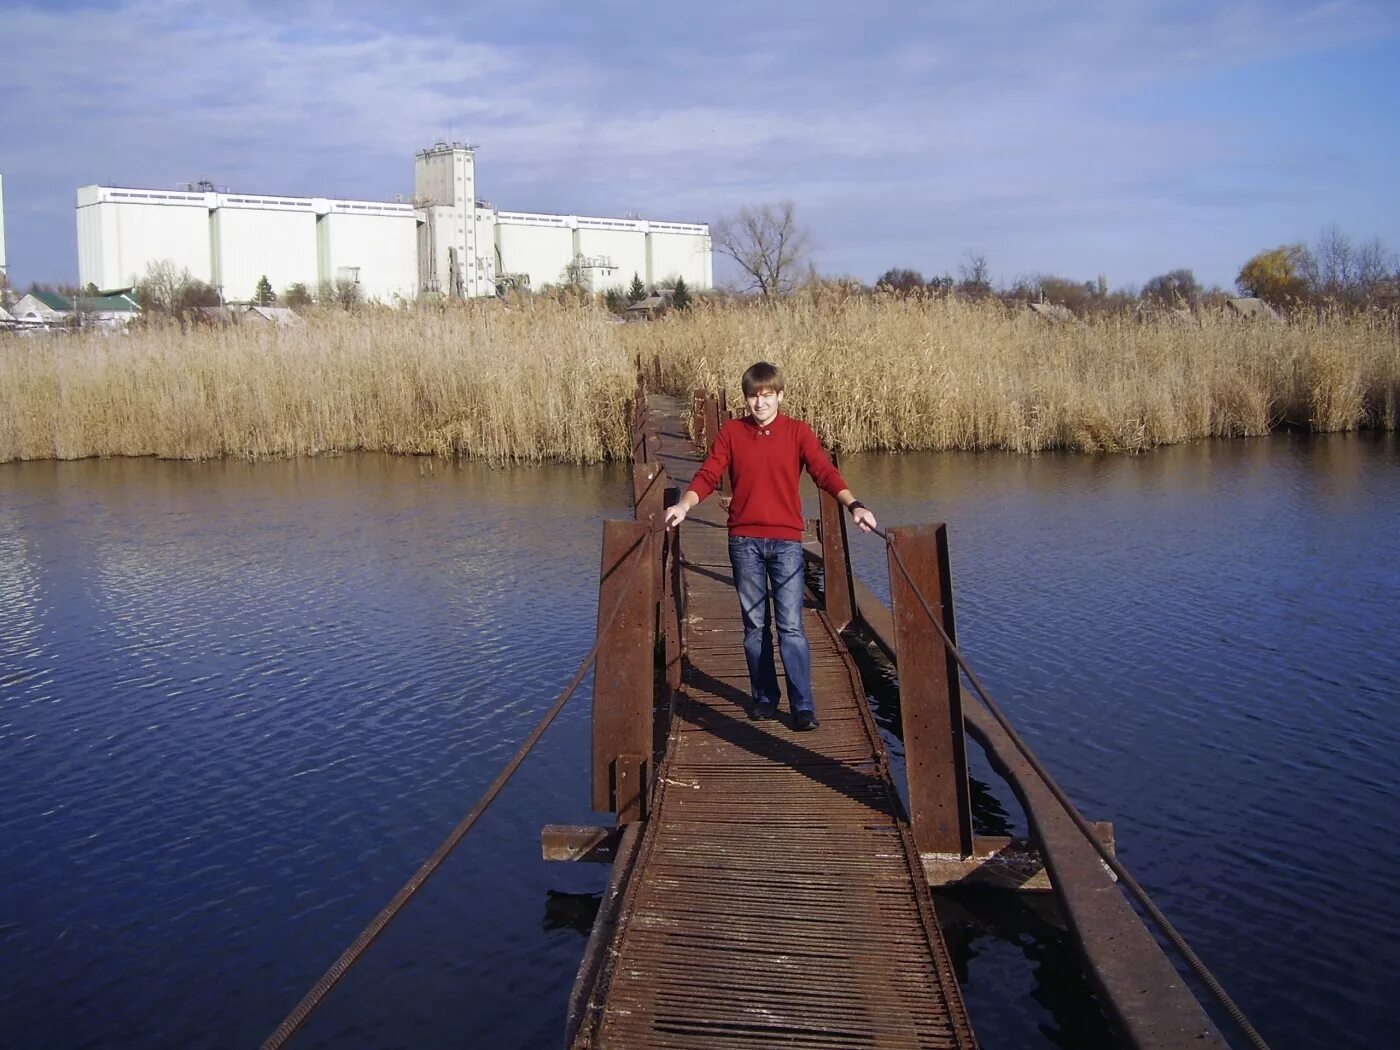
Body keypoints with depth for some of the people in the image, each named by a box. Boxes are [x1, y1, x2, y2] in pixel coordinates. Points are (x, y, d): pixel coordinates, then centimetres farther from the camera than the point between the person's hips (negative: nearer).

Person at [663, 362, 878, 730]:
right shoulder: (731, 432, 6)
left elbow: (824, 471, -7)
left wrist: (853, 504, -23)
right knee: (754, 625, 9)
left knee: (791, 626, -7)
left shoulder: (797, 431, 4)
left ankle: (803, 707, -4)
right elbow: (708, 475, 0)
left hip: (786, 540, -2)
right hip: (744, 540, 2)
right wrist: (684, 505, -18)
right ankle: (764, 698, 20)